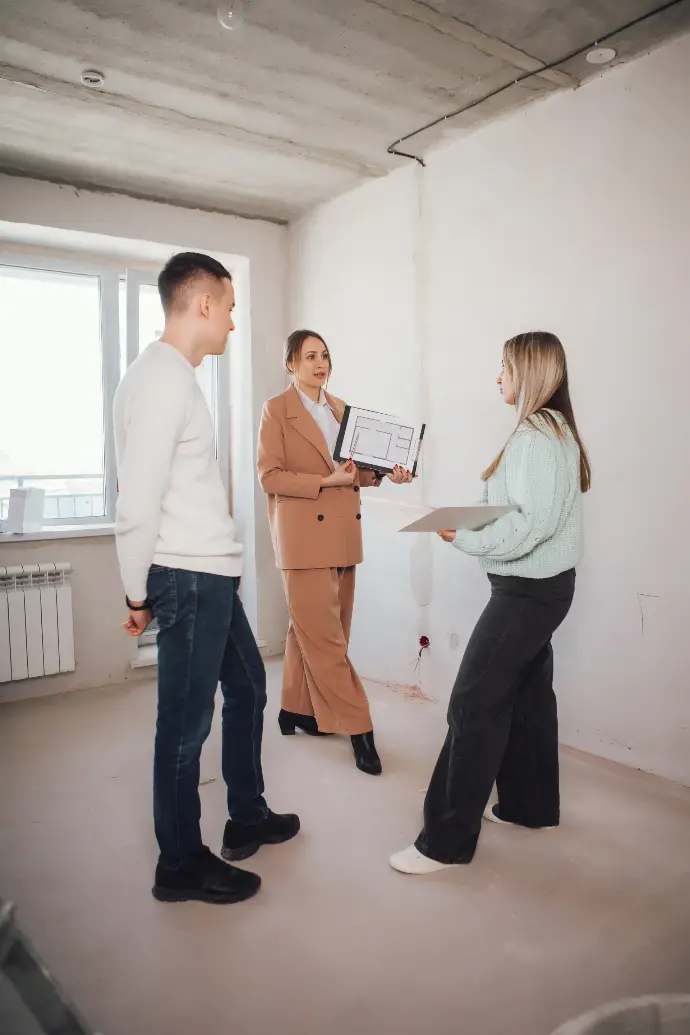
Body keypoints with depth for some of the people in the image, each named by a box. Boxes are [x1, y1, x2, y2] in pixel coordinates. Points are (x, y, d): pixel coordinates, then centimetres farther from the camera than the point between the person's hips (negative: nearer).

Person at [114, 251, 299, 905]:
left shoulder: (175, 375, 14)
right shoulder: (160, 380, -17)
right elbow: (138, 499, -20)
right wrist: (139, 594, -10)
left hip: (211, 574, 10)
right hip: (188, 579, -10)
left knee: (247, 688, 21)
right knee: (186, 721, 4)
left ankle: (247, 819, 39)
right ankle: (180, 865, 23)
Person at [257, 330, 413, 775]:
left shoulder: (342, 409, 15)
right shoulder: (277, 410, -3)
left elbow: (355, 470, 16)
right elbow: (270, 476, -9)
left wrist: (383, 473, -4)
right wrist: (325, 481, -17)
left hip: (342, 533, 6)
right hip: (303, 536, -6)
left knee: (311, 630, 14)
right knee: (323, 636, -5)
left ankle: (298, 709, 28)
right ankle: (358, 727, 1)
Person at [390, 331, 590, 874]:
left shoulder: (536, 435, -17)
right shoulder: (555, 430, 15)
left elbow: (534, 523, -25)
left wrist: (466, 539, -17)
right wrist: (474, 527, 4)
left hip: (527, 590, -10)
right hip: (543, 585, 11)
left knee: (474, 706, -8)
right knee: (528, 696, 18)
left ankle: (447, 840, -1)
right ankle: (530, 804, 34)